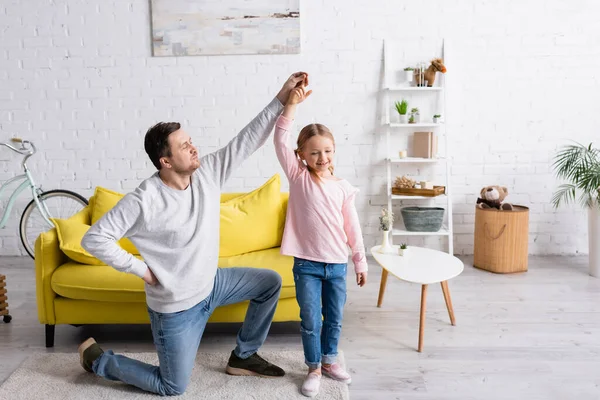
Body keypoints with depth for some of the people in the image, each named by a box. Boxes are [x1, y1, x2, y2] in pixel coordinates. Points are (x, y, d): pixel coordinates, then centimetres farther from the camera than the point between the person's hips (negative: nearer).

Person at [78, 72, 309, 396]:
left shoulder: (208, 172, -10)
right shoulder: (144, 201, -26)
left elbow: (248, 139, -11)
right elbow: (94, 238, -23)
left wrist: (281, 99, -18)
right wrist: (140, 269, -20)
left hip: (211, 283, 7)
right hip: (176, 305, -6)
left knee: (270, 283, 10)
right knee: (172, 388, 7)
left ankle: (242, 357, 23)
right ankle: (96, 358, 27)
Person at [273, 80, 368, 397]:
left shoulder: (343, 187, 0)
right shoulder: (298, 177, -5)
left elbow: (352, 227, 5)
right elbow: (280, 140, -16)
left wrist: (360, 262, 6)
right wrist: (292, 103, -24)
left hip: (337, 265, 3)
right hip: (306, 264, -2)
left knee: (334, 318, 17)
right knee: (310, 321, 6)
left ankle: (329, 360, 38)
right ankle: (314, 368, 26)